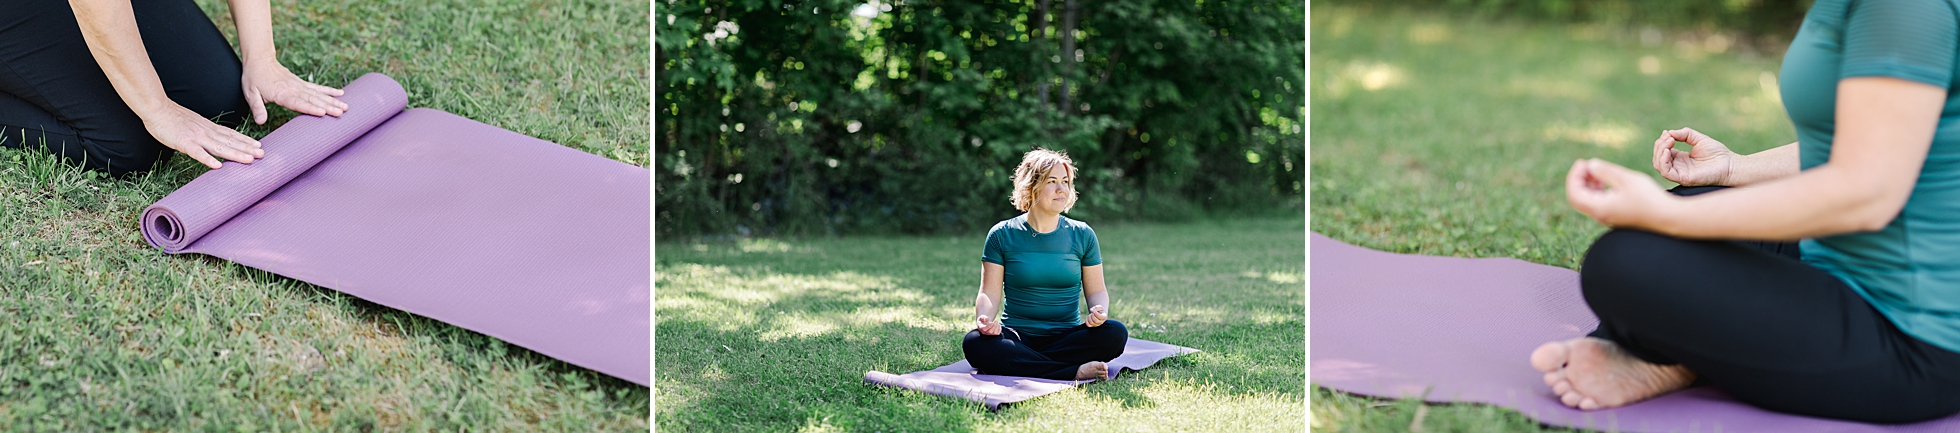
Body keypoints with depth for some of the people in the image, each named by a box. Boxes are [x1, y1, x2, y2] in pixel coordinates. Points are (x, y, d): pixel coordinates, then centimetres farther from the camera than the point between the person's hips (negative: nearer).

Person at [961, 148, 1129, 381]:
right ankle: (1073, 372, -34)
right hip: (1017, 335, -1)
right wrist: (984, 318, -22)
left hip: (1067, 336, 2)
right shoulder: (1002, 235, 3)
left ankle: (1018, 363, -23)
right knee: (975, 343, -34)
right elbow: (990, 292, 0)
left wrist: (1099, 311, -14)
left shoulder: (1082, 235, 8)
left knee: (1115, 333, -29)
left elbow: (1096, 290, 10)